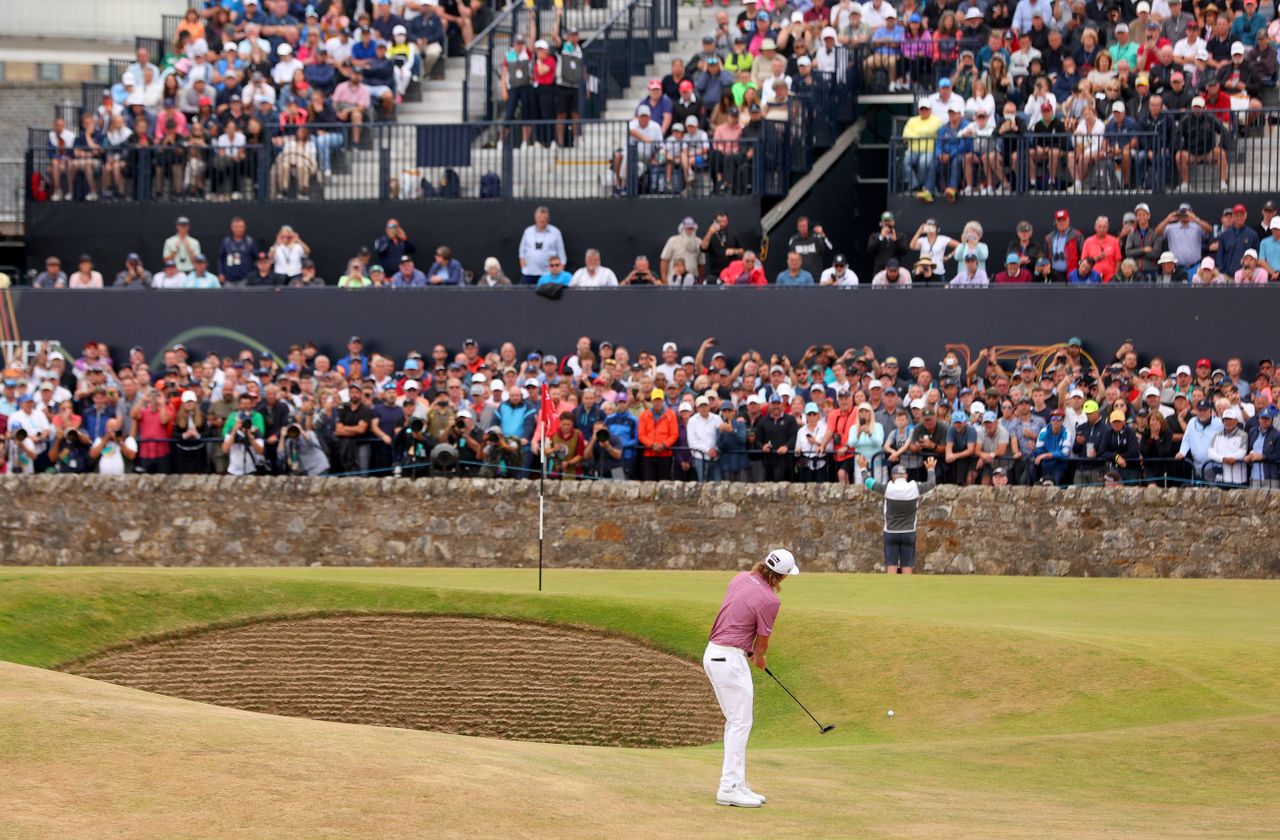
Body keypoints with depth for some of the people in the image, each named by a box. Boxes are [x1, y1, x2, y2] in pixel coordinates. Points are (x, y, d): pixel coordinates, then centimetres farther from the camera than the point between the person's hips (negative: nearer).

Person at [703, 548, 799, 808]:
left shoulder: (740, 578, 7)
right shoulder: (769, 599, -16)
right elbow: (762, 643, -4)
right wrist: (759, 658, 18)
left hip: (713, 654, 9)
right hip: (731, 660, -9)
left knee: (735, 722, 15)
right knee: (740, 723, -5)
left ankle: (737, 784, 18)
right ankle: (729, 788, -7)